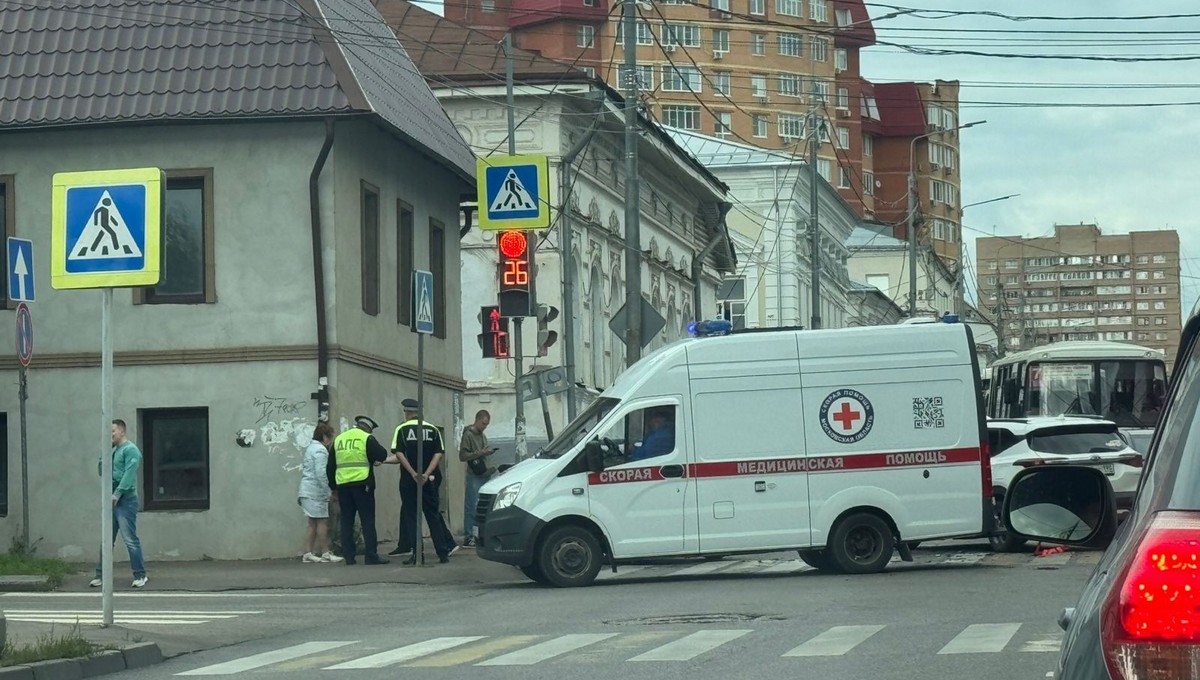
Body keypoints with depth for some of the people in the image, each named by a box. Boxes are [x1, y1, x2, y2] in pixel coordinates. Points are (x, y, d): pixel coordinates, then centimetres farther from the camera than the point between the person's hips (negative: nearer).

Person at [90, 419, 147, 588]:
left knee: (130, 539, -8)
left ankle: (140, 576, -2)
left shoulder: (130, 450, -8)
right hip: (112, 500, 9)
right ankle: (101, 575, 12)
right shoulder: (114, 451, 18)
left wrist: (117, 494, -22)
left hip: (125, 500, -9)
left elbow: (129, 475, -17)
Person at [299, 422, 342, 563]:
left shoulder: (311, 448, 19)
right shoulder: (320, 450, -12)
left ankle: (307, 554, 7)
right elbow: (321, 473, -21)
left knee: (312, 524, 10)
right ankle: (325, 554, -1)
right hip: (316, 491, -10)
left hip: (306, 491, 10)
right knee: (322, 522, -4)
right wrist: (328, 491, -18)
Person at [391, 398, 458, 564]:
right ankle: (443, 553, 5)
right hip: (429, 480, 3)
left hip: (409, 480, -2)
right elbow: (439, 454, -3)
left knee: (411, 516, 3)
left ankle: (416, 555, -3)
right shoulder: (432, 430, 5)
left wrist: (413, 474, -14)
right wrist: (426, 474, -10)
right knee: (433, 515, 9)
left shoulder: (402, 429, -1)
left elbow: (399, 454, -11)